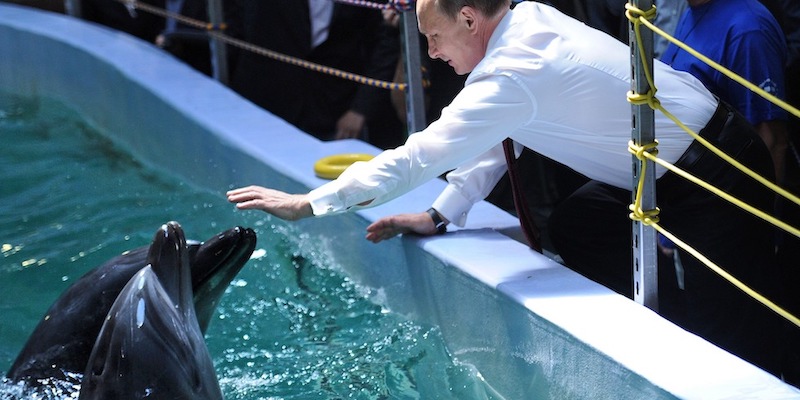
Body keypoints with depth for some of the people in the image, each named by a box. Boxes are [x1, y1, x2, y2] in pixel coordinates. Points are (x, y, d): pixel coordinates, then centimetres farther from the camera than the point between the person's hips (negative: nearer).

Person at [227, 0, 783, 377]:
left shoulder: (513, 76, -26)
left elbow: (414, 159, -22)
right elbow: (495, 141, 12)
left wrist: (306, 204, -14)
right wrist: (442, 215, 10)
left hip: (718, 173, -10)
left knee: (727, 342, -10)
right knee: (571, 227, 16)